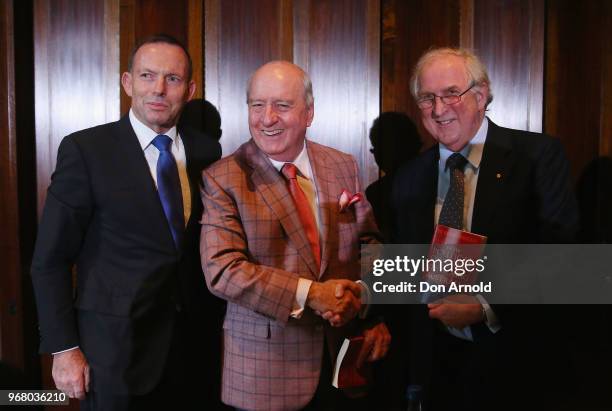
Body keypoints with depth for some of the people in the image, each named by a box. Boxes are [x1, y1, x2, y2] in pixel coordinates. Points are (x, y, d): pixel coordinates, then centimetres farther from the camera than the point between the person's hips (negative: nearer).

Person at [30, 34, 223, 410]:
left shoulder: (207, 150, 2)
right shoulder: (86, 149, -10)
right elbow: (51, 259, -8)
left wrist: (217, 322, 4)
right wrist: (64, 348, -10)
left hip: (194, 340, 4)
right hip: (115, 342, -3)